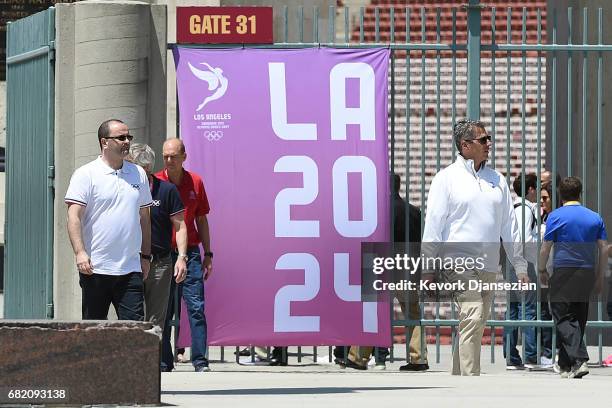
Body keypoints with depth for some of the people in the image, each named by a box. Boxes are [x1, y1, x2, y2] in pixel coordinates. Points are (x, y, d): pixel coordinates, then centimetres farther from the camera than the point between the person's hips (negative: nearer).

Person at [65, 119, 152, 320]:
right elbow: (74, 217, -8)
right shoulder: (86, 174, -2)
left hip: (130, 270, 4)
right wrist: (80, 253, -19)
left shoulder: (138, 174, 14)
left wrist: (145, 256, 18)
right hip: (95, 269, -4)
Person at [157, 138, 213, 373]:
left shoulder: (195, 182, 8)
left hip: (190, 252, 1)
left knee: (196, 307, -6)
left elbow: (201, 219, 14)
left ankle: (200, 361, -7)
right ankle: (164, 362, 8)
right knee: (163, 310, 2)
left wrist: (208, 254, 11)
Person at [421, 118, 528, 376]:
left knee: (476, 324, 7)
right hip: (459, 262, -6)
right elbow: (433, 226, -2)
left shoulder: (497, 180, 15)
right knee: (472, 319, -17)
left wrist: (520, 267, 15)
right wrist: (428, 269, -6)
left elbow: (509, 226, 19)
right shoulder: (447, 178, 0)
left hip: (489, 267, 6)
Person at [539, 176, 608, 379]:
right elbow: (604, 250, 7)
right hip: (587, 273, 4)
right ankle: (566, 365, 19)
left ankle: (579, 360, -23)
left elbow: (545, 248, -2)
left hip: (563, 272, -4)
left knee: (564, 318, -5)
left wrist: (542, 271, 13)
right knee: (579, 319, 12)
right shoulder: (595, 217, 9)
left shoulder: (556, 216, -2)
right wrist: (600, 278, 14)